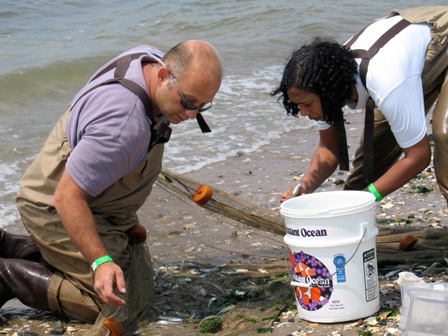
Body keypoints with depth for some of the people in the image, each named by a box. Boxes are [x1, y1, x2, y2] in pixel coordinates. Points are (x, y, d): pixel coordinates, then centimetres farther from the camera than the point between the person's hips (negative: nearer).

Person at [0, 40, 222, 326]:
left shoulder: (153, 59, -9)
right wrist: (101, 262, -40)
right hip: (60, 212, -10)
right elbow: (68, 197, -35)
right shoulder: (124, 127, -38)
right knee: (125, 304, -15)